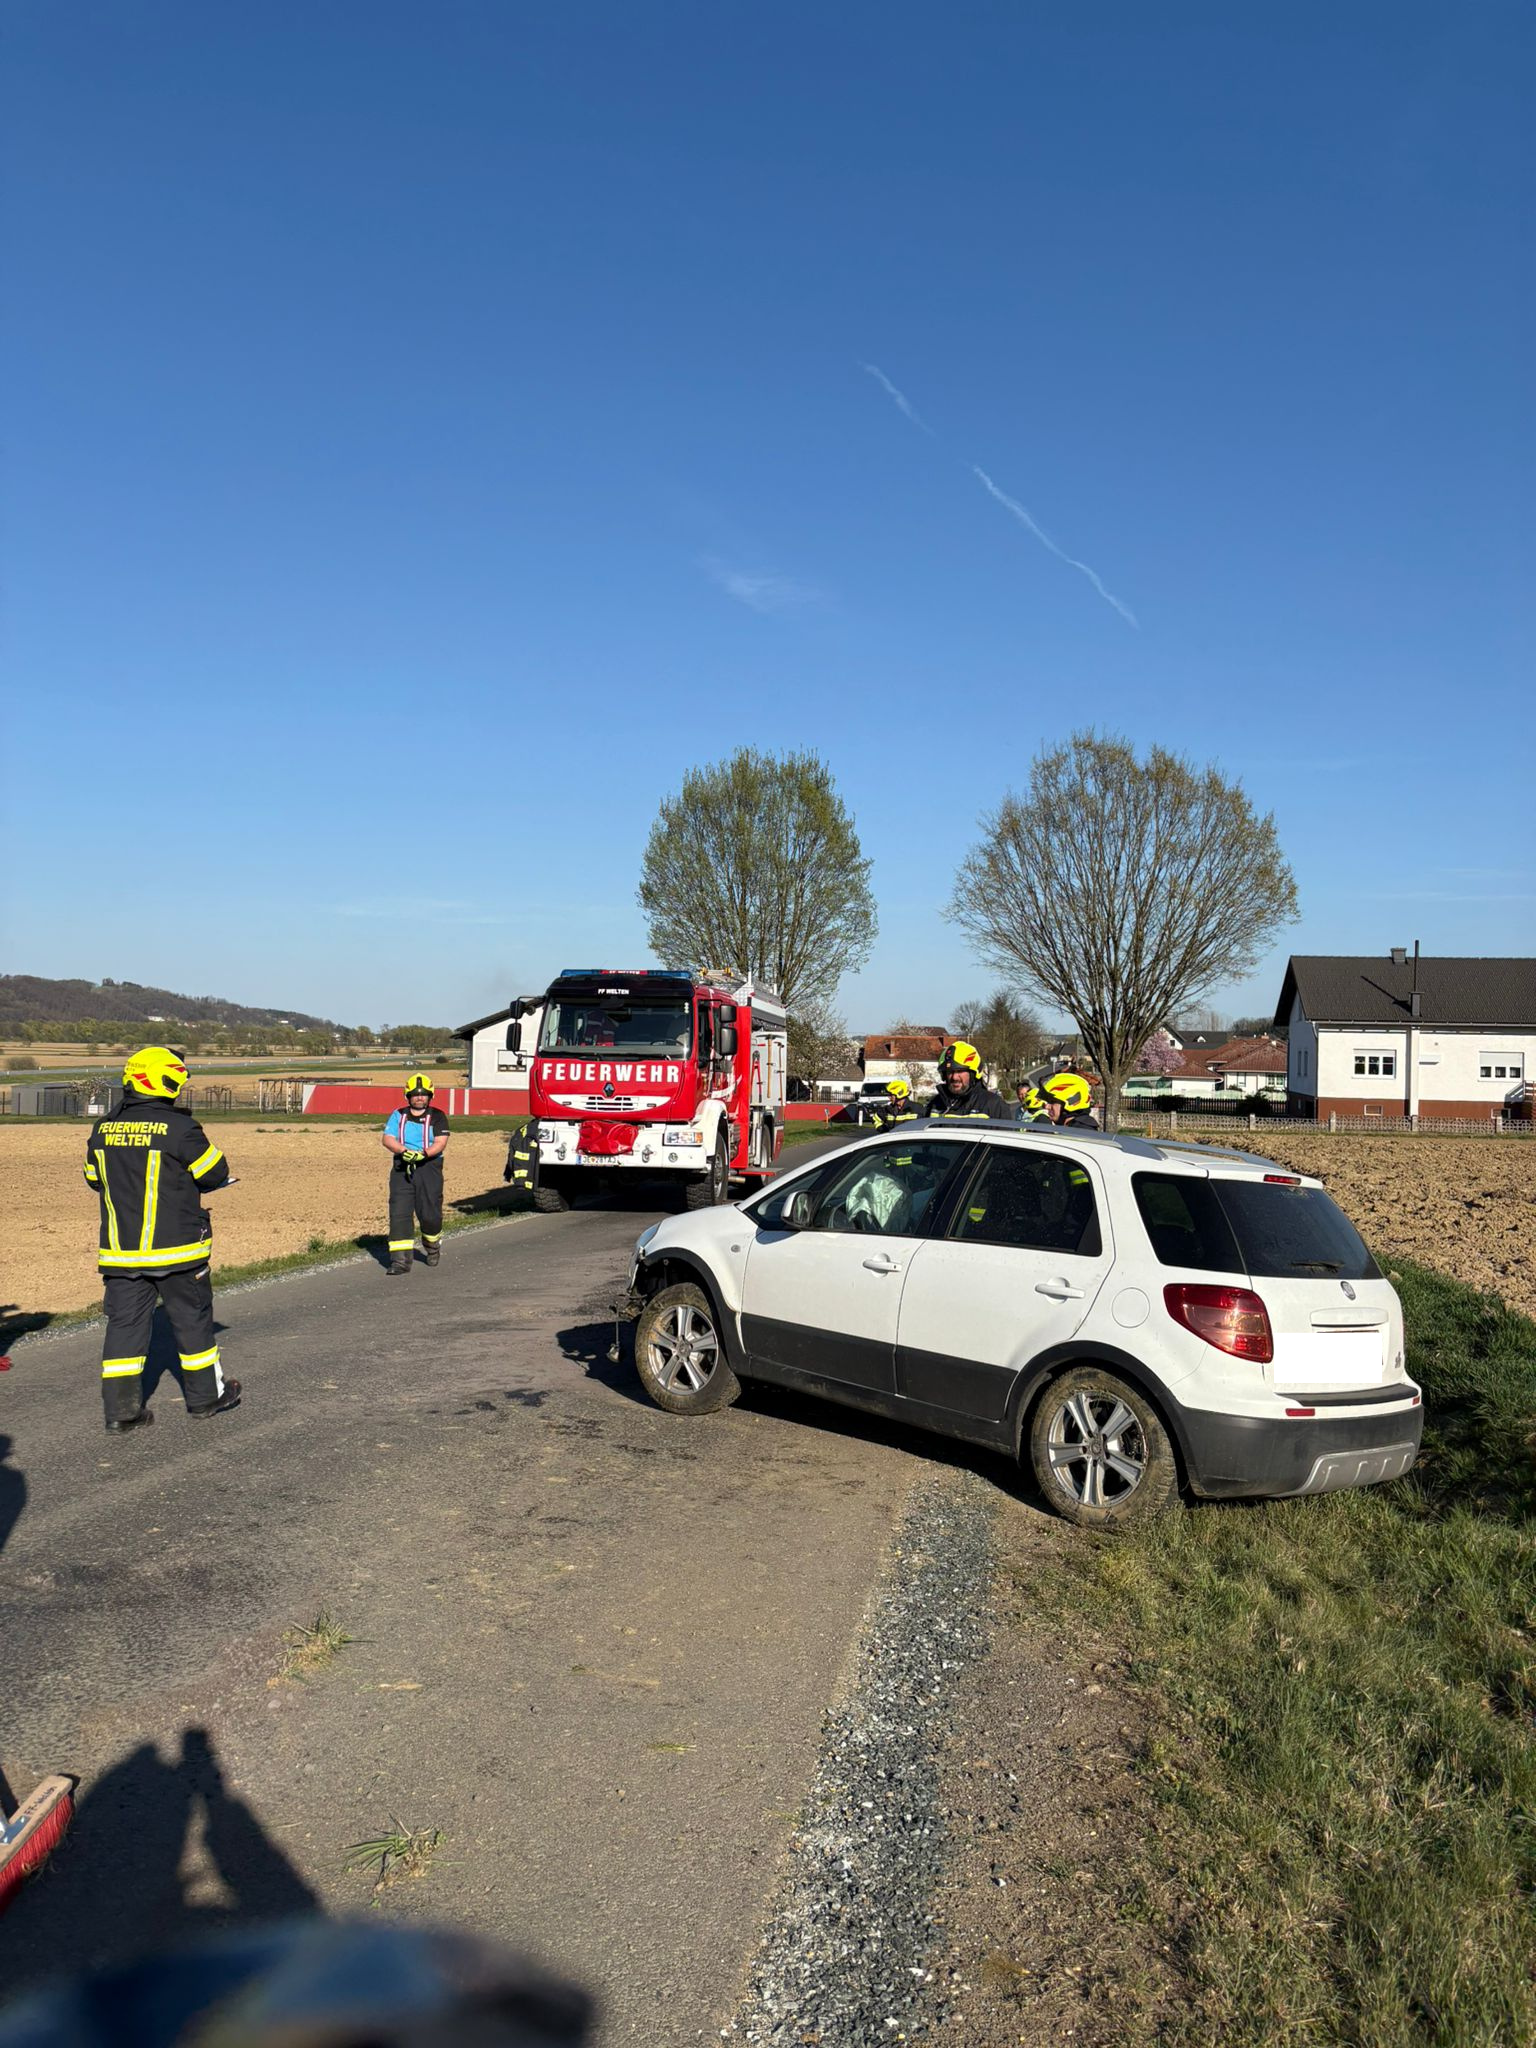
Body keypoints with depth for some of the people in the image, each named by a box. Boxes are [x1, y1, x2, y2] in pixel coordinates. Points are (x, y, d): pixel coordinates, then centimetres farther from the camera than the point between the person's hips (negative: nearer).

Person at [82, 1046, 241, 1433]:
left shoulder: (103, 1128, 3)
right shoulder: (179, 1127, -15)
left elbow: (94, 1178, 14)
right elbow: (216, 1173, -8)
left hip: (120, 1249, 5)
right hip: (175, 1247, -4)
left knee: (124, 1322, 9)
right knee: (192, 1318, 11)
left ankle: (120, 1410, 8)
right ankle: (205, 1394, 24)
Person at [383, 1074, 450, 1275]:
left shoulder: (437, 1117, 7)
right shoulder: (398, 1116, 13)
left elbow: (440, 1143, -4)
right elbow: (387, 1139, 2)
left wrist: (424, 1154, -23)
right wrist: (404, 1151, -17)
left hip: (429, 1166, -2)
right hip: (402, 1168, 2)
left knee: (429, 1213, -4)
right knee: (399, 1213, -8)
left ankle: (433, 1246, 28)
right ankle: (400, 1260, -7)